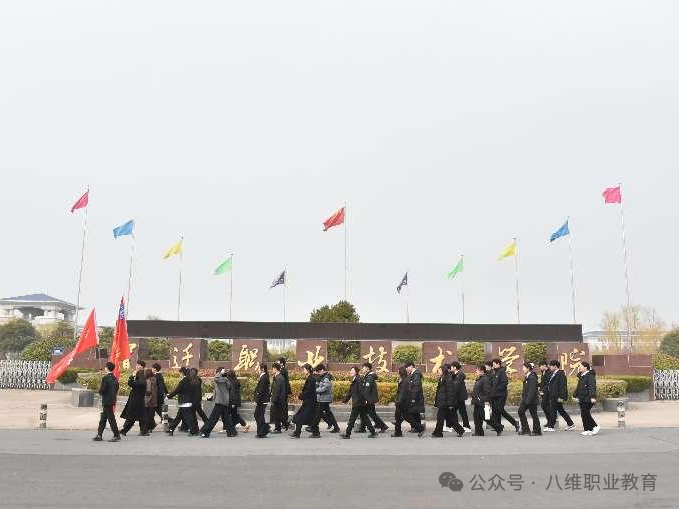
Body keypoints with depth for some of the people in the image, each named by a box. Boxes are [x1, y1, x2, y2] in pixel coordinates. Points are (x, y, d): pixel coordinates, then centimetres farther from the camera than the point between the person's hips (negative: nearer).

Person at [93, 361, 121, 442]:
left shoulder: (105, 378, -15)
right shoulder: (114, 379, 8)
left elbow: (102, 390, -18)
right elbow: (117, 389, 14)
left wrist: (100, 392, 2)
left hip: (107, 401, -8)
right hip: (112, 400, 8)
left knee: (111, 418, -4)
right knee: (103, 418, 15)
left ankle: (117, 435, -2)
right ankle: (99, 435, 21)